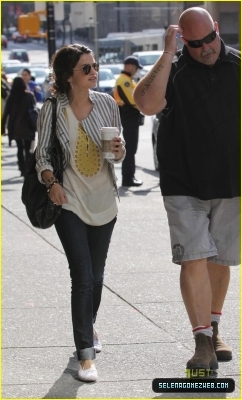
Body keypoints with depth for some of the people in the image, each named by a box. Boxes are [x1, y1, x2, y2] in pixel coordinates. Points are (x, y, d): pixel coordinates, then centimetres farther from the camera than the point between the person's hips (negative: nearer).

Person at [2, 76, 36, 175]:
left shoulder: (11, 97, -2)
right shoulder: (29, 95, -5)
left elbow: (6, 112, -3)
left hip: (15, 128, 2)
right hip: (27, 127, -2)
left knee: (20, 149, 14)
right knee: (27, 149, 3)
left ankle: (22, 169, 13)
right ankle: (27, 169, -12)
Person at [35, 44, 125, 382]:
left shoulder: (107, 104, -1)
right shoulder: (52, 110, -9)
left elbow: (119, 153, 9)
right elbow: (43, 152, -2)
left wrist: (119, 152, -13)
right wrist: (50, 180, -19)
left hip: (103, 201, 3)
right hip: (70, 202, -3)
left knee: (96, 275, 15)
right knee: (82, 277, -9)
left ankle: (89, 326, 41)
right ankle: (86, 354, -5)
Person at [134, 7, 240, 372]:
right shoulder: (174, 72, -6)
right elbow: (147, 103, -26)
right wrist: (167, 53, -23)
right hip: (184, 187, -2)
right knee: (194, 259, -10)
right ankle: (202, 341, -10)